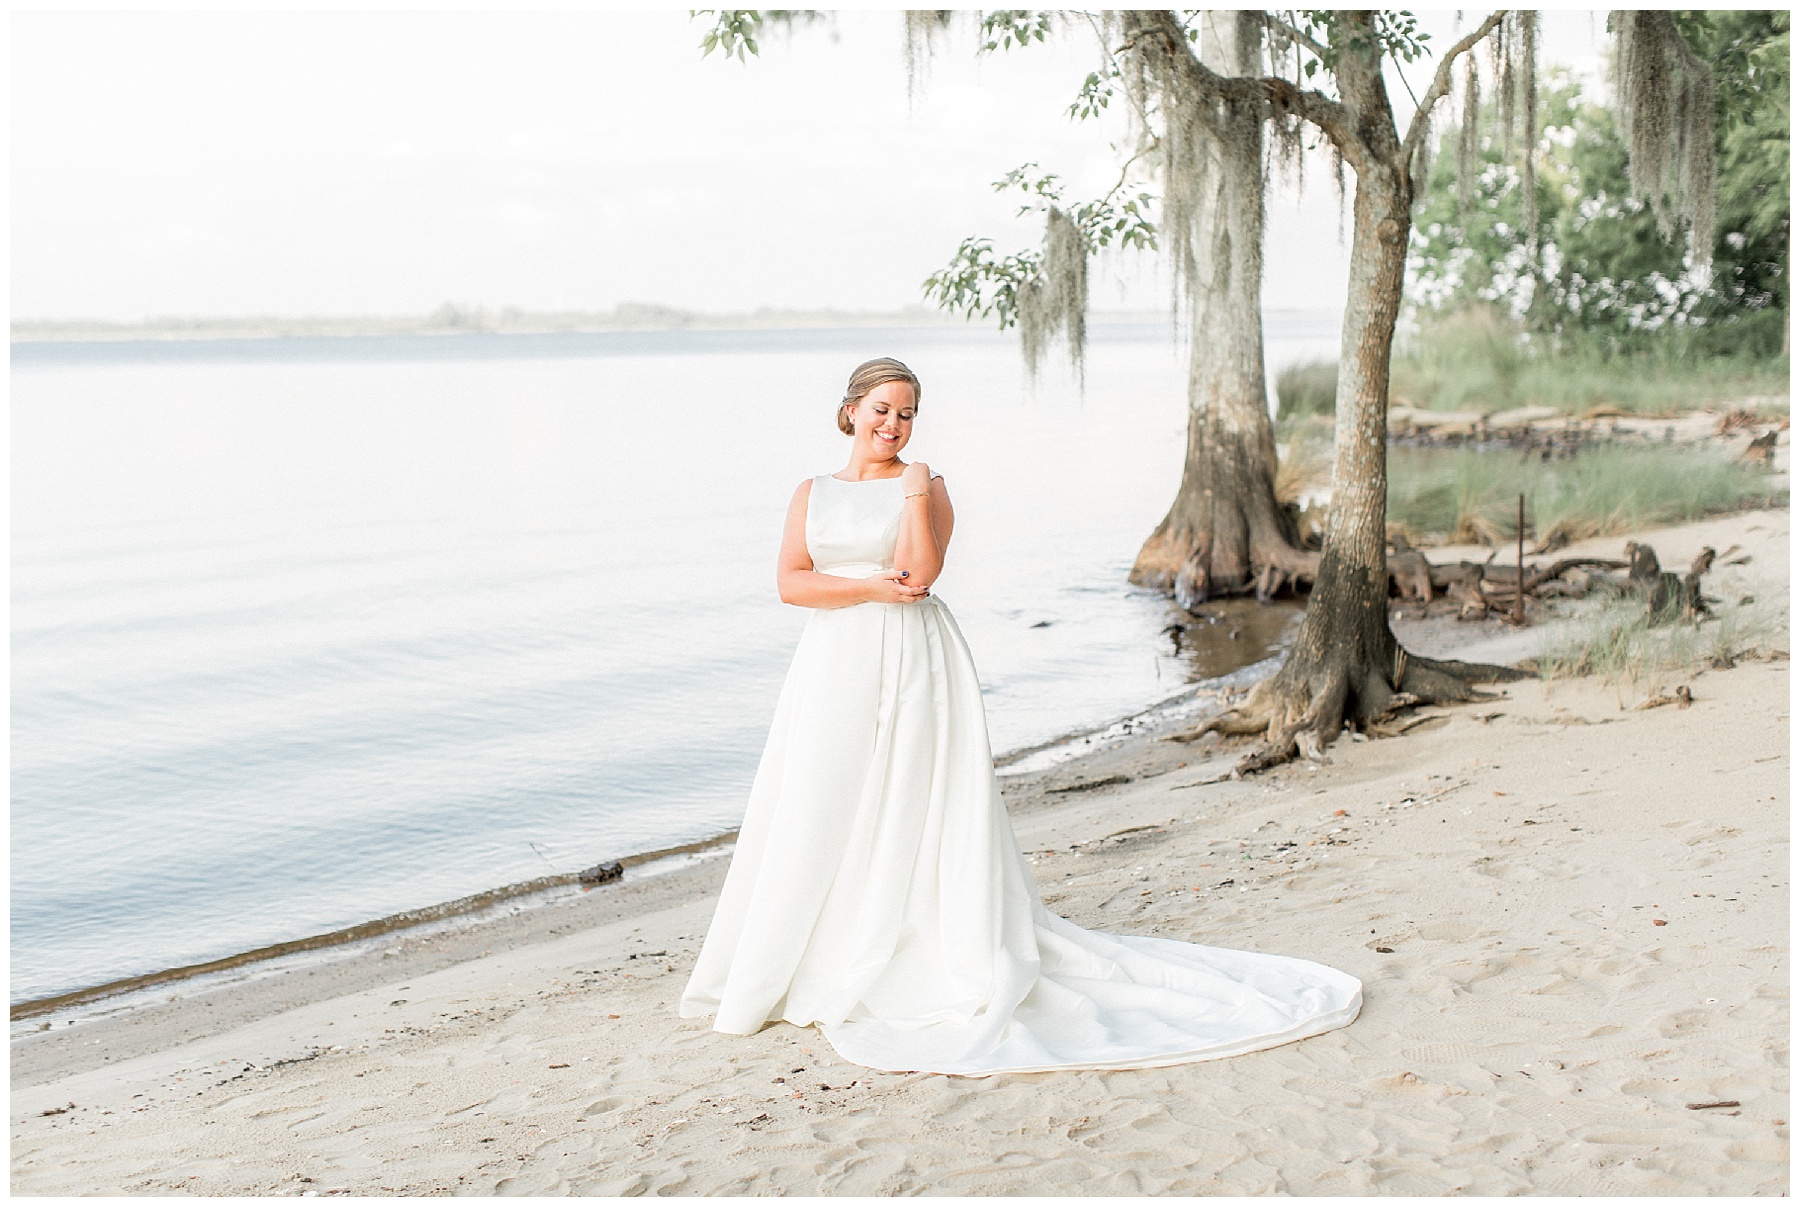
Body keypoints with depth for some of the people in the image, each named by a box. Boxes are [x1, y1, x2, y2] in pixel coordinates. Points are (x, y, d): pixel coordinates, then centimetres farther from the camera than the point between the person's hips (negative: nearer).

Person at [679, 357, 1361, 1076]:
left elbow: (920, 572, -10)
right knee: (822, 818, 3)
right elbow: (790, 583, 0)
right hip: (836, 666, 3)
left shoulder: (926, 487, 4)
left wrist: (914, 492, -13)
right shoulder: (813, 494, 12)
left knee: (919, 812, -3)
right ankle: (809, 969, 15)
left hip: (916, 666, -3)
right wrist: (870, 587, -11)